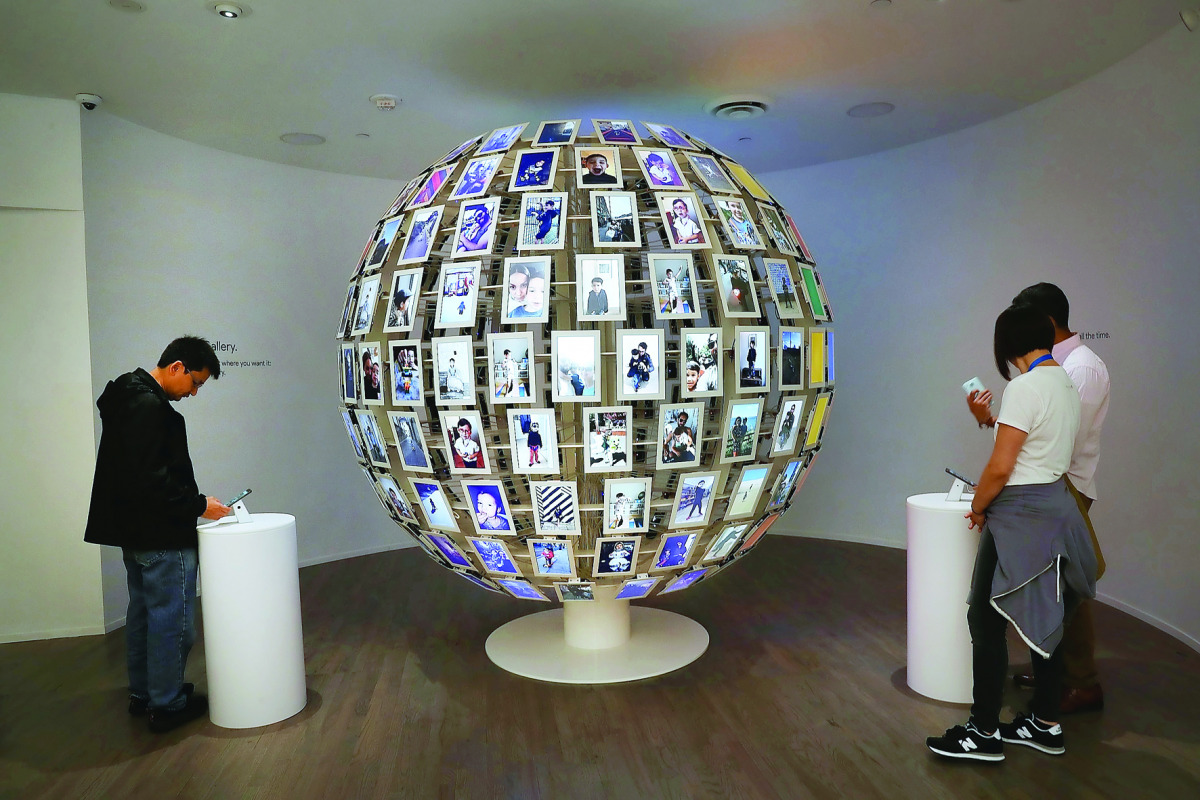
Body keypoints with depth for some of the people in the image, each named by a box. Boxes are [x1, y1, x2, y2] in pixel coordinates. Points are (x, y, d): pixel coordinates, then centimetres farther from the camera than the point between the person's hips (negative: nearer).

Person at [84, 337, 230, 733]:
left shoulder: (130, 397, 13)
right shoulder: (150, 407, -21)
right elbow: (150, 481, -27)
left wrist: (190, 501, 14)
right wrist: (198, 505, -17)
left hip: (134, 531, 11)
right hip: (161, 537, -11)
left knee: (143, 612, 19)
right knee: (172, 619, 0)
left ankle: (142, 694, 31)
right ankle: (167, 705, 11)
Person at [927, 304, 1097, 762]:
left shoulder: (1025, 387, -19)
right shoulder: (1066, 382, 9)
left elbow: (1000, 468, -19)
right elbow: (1045, 451, 10)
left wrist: (977, 508, -4)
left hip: (1022, 514, -9)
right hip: (1058, 505, 10)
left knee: (987, 621, -1)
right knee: (1043, 618, 17)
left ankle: (985, 733, 8)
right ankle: (1046, 725, 28)